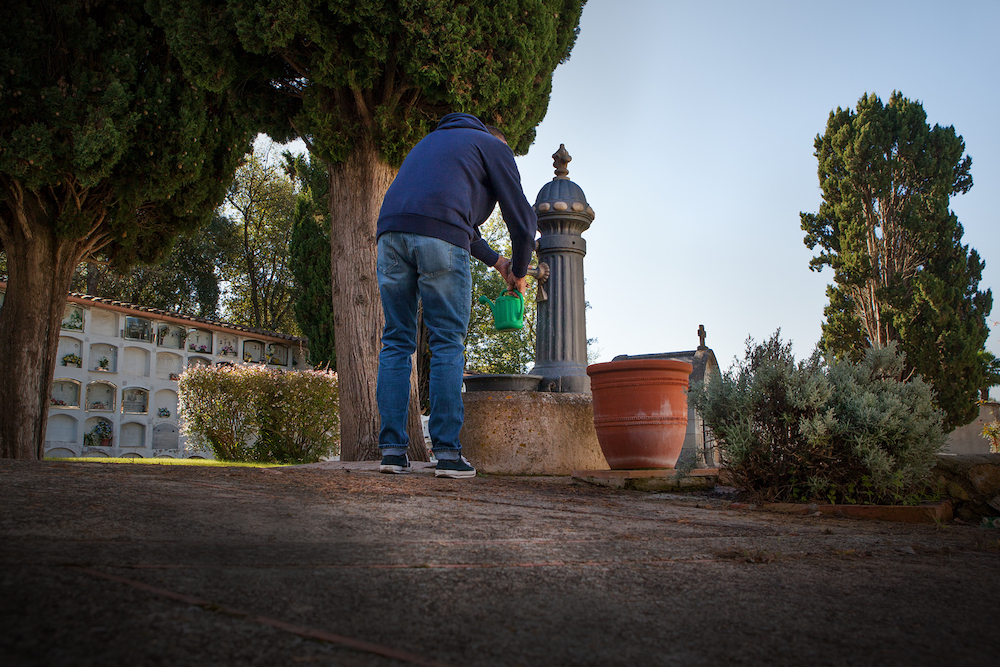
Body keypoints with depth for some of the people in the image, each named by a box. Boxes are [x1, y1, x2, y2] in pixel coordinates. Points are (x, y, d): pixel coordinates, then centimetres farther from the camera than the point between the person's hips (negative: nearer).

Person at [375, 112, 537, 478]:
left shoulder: (432, 140, 38)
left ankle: (392, 449, 3)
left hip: (391, 230, 5)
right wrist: (518, 271, 28)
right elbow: (522, 218, 13)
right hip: (440, 239, -5)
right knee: (448, 345, 0)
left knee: (396, 342, 8)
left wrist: (496, 260, 43)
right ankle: (447, 452, -3)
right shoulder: (494, 146, 19)